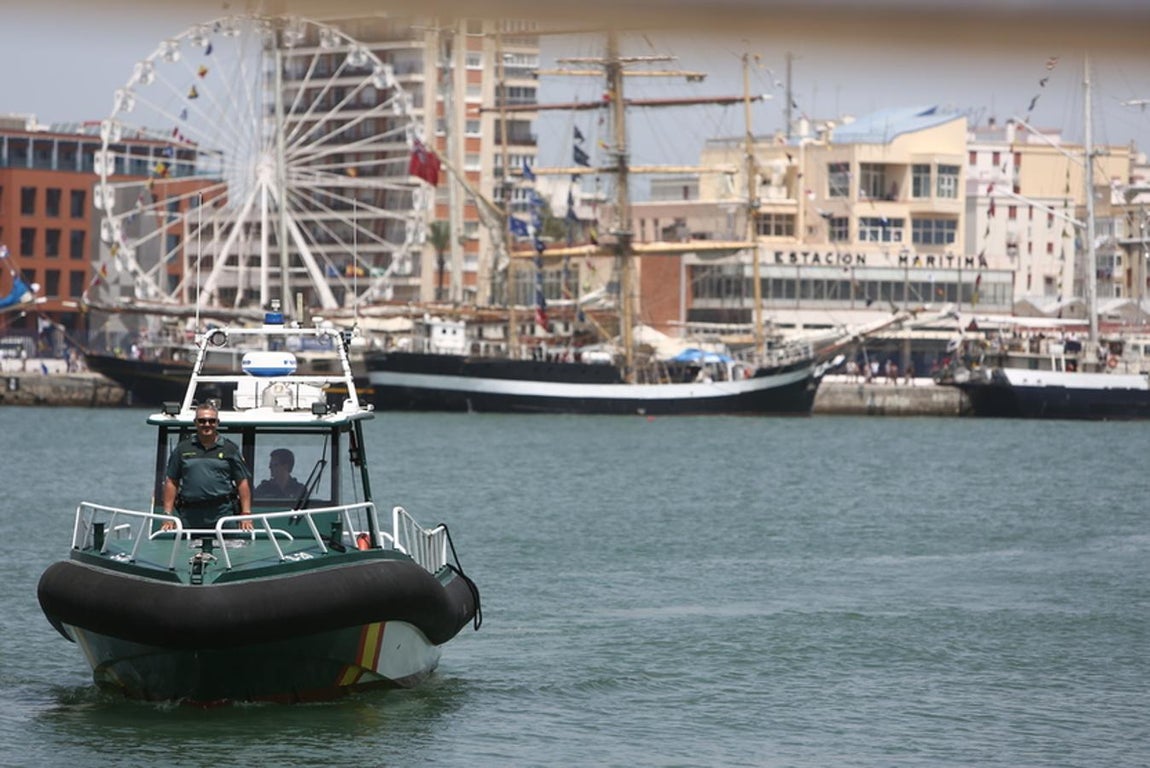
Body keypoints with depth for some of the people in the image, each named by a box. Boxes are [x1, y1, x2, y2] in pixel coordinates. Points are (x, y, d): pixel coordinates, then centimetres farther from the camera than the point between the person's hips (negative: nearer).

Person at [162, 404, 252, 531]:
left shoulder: (230, 449, 10)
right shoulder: (183, 449, 12)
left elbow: (243, 483, 7)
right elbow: (171, 482, 11)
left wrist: (246, 515, -3)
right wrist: (167, 514, 2)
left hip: (222, 514, -1)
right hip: (190, 515, 1)